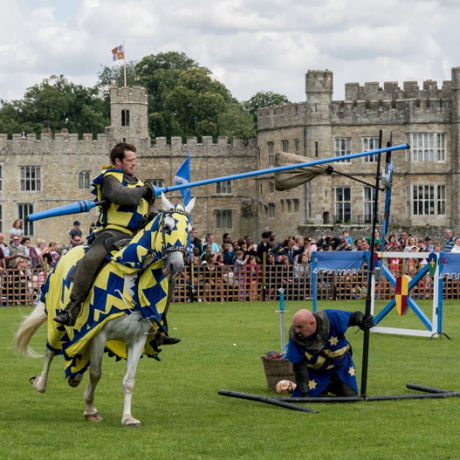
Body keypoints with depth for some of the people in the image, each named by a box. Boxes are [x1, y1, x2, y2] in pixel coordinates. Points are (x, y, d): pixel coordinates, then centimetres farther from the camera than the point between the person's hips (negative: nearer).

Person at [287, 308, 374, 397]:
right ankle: (323, 389, 23)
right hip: (316, 371, 0)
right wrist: (304, 393, -31)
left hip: (341, 366, 0)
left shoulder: (331, 318, -32)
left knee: (350, 396, -3)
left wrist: (362, 322, -45)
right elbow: (299, 366, -26)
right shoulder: (295, 338, -29)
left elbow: (354, 316, -19)